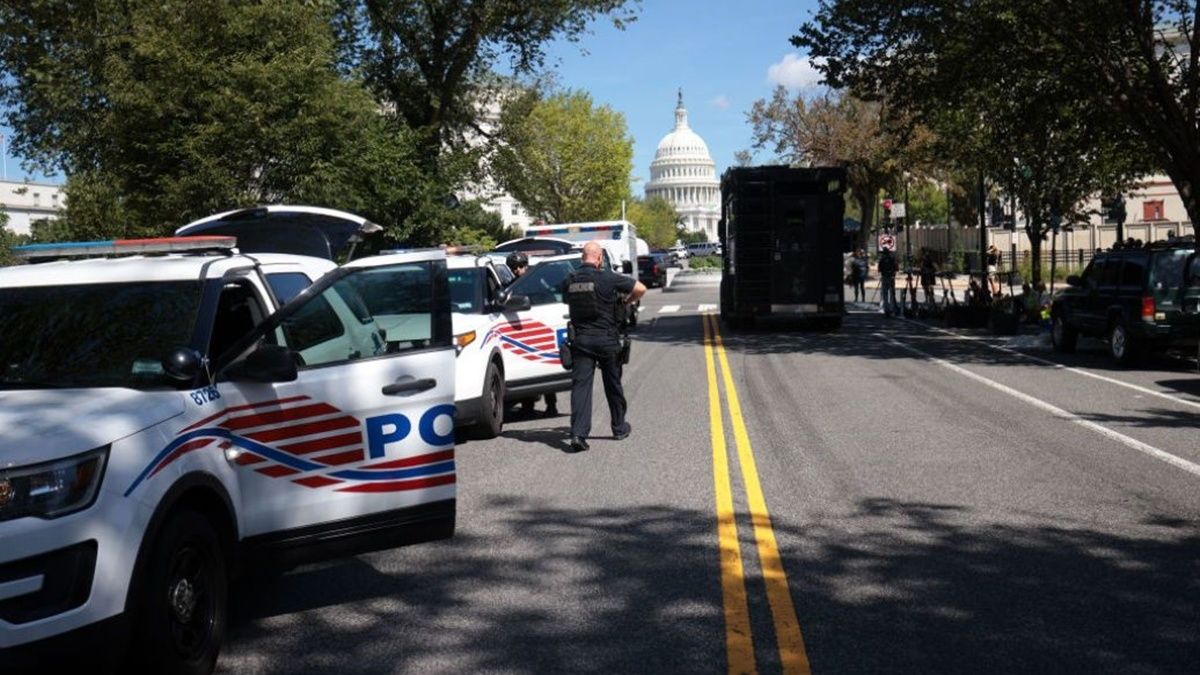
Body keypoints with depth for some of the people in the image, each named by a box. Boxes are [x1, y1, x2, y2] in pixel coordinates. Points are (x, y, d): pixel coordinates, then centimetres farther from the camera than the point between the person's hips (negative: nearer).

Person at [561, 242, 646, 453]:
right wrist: (626, 302, 13)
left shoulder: (569, 281, 0)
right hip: (607, 340, -2)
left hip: (580, 340, 2)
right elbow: (640, 289, -5)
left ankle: (578, 433, -16)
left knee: (580, 384, -2)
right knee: (613, 385, 15)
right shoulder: (608, 278, -10)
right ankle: (619, 428, 30)